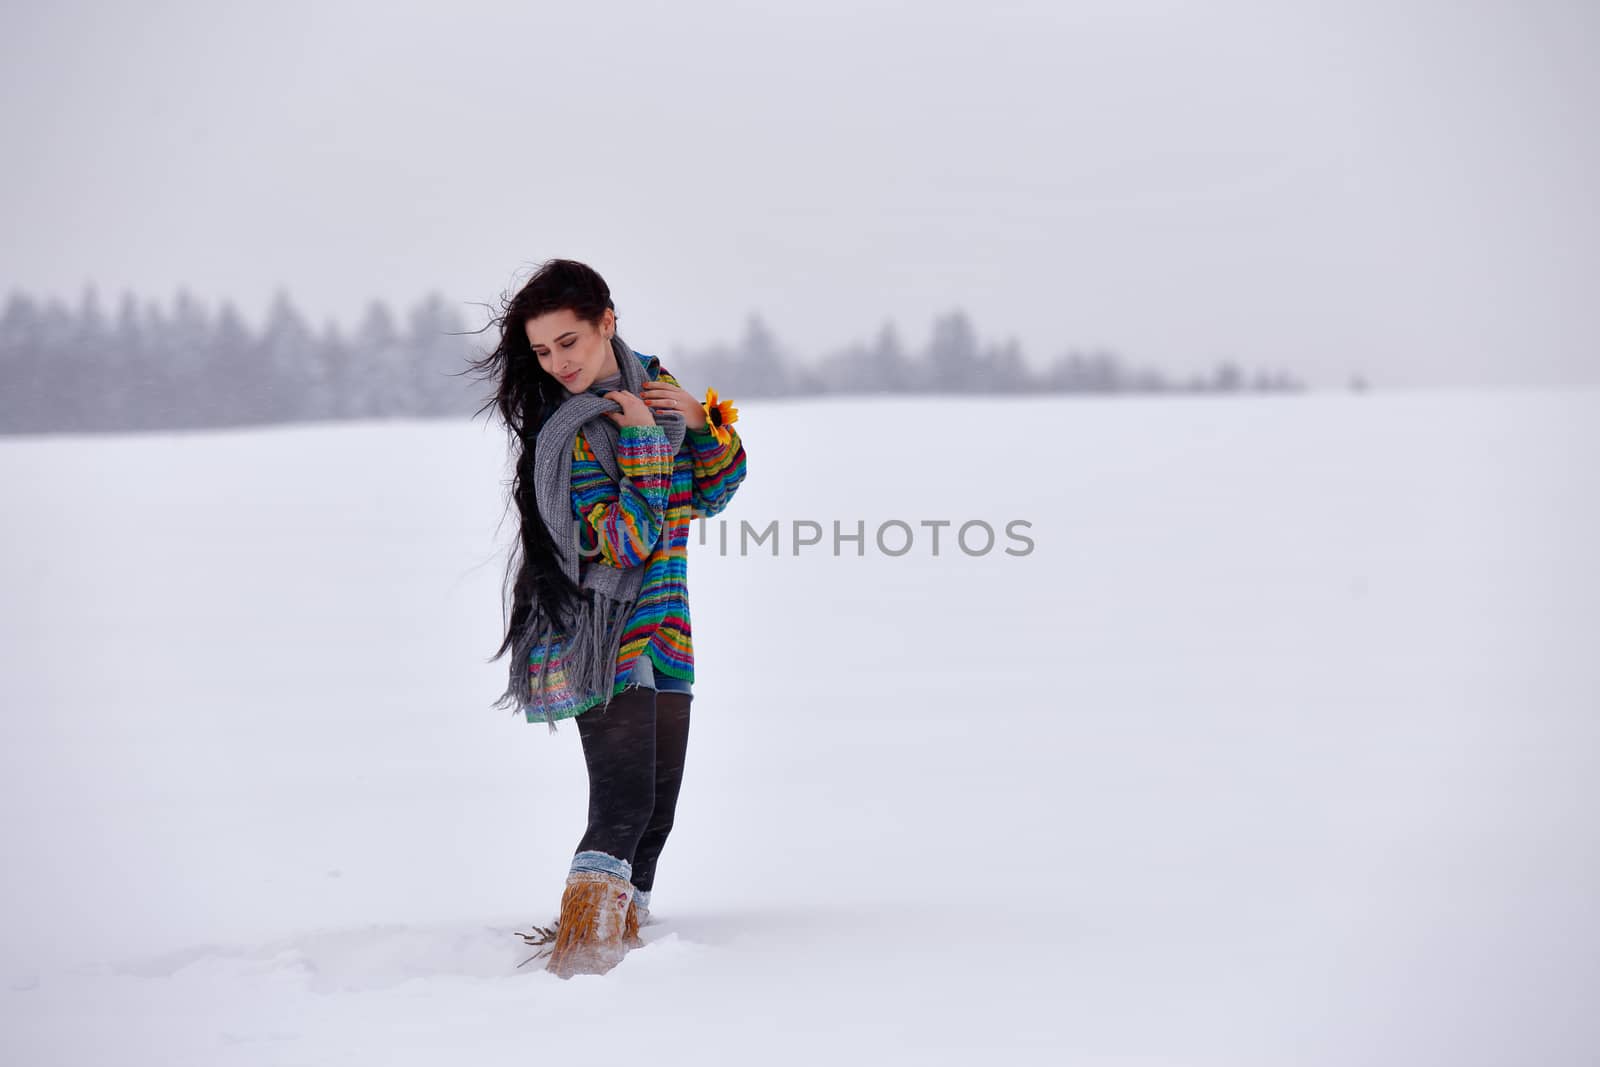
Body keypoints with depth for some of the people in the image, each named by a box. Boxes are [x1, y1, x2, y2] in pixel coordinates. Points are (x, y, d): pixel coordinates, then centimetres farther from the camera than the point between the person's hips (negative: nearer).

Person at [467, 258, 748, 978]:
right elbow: (627, 541, -20)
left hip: (662, 633, 7)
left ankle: (617, 935, 16)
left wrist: (704, 422, -4)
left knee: (657, 810, 7)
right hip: (604, 632, -7)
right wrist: (642, 441, -22)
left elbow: (712, 494, 13)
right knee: (624, 806, -19)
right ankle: (581, 953, -23)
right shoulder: (569, 432, -14)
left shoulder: (650, 383, 7)